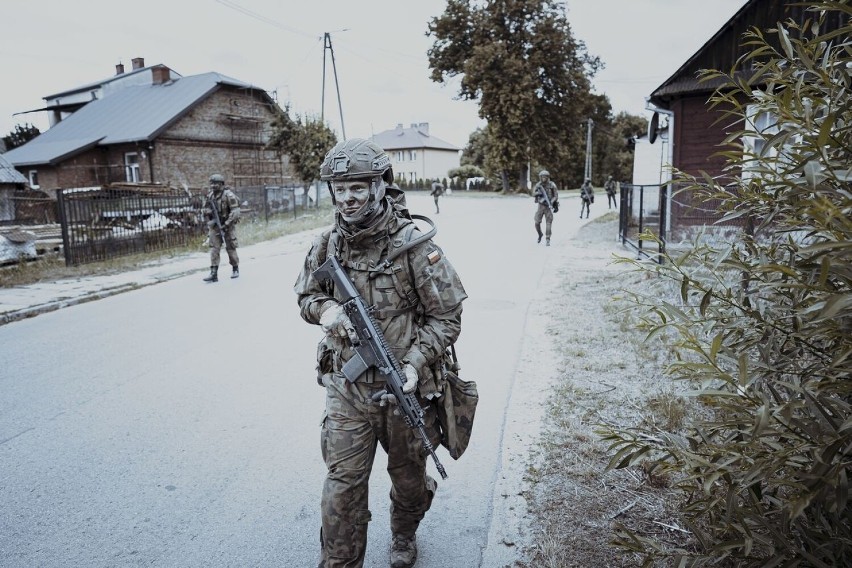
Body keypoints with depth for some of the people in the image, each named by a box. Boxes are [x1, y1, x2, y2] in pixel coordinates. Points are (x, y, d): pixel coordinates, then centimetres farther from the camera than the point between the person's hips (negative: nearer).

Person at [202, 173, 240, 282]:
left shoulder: (228, 195, -16)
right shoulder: (210, 195, 4)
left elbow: (235, 212, -21)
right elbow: (207, 210, 17)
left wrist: (226, 224, -23)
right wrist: (209, 224, 10)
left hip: (227, 225, -5)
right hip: (214, 226, 5)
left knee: (230, 248, 5)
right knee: (214, 249, -4)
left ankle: (235, 269, 25)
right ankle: (214, 274, -7)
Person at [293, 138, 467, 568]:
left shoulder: (413, 245, -15)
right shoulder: (326, 245, -2)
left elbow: (447, 316, -10)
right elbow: (306, 295, 11)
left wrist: (416, 362, -22)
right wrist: (325, 309, -12)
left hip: (403, 388, -1)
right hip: (347, 388, 2)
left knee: (409, 478, 20)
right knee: (342, 486, 4)